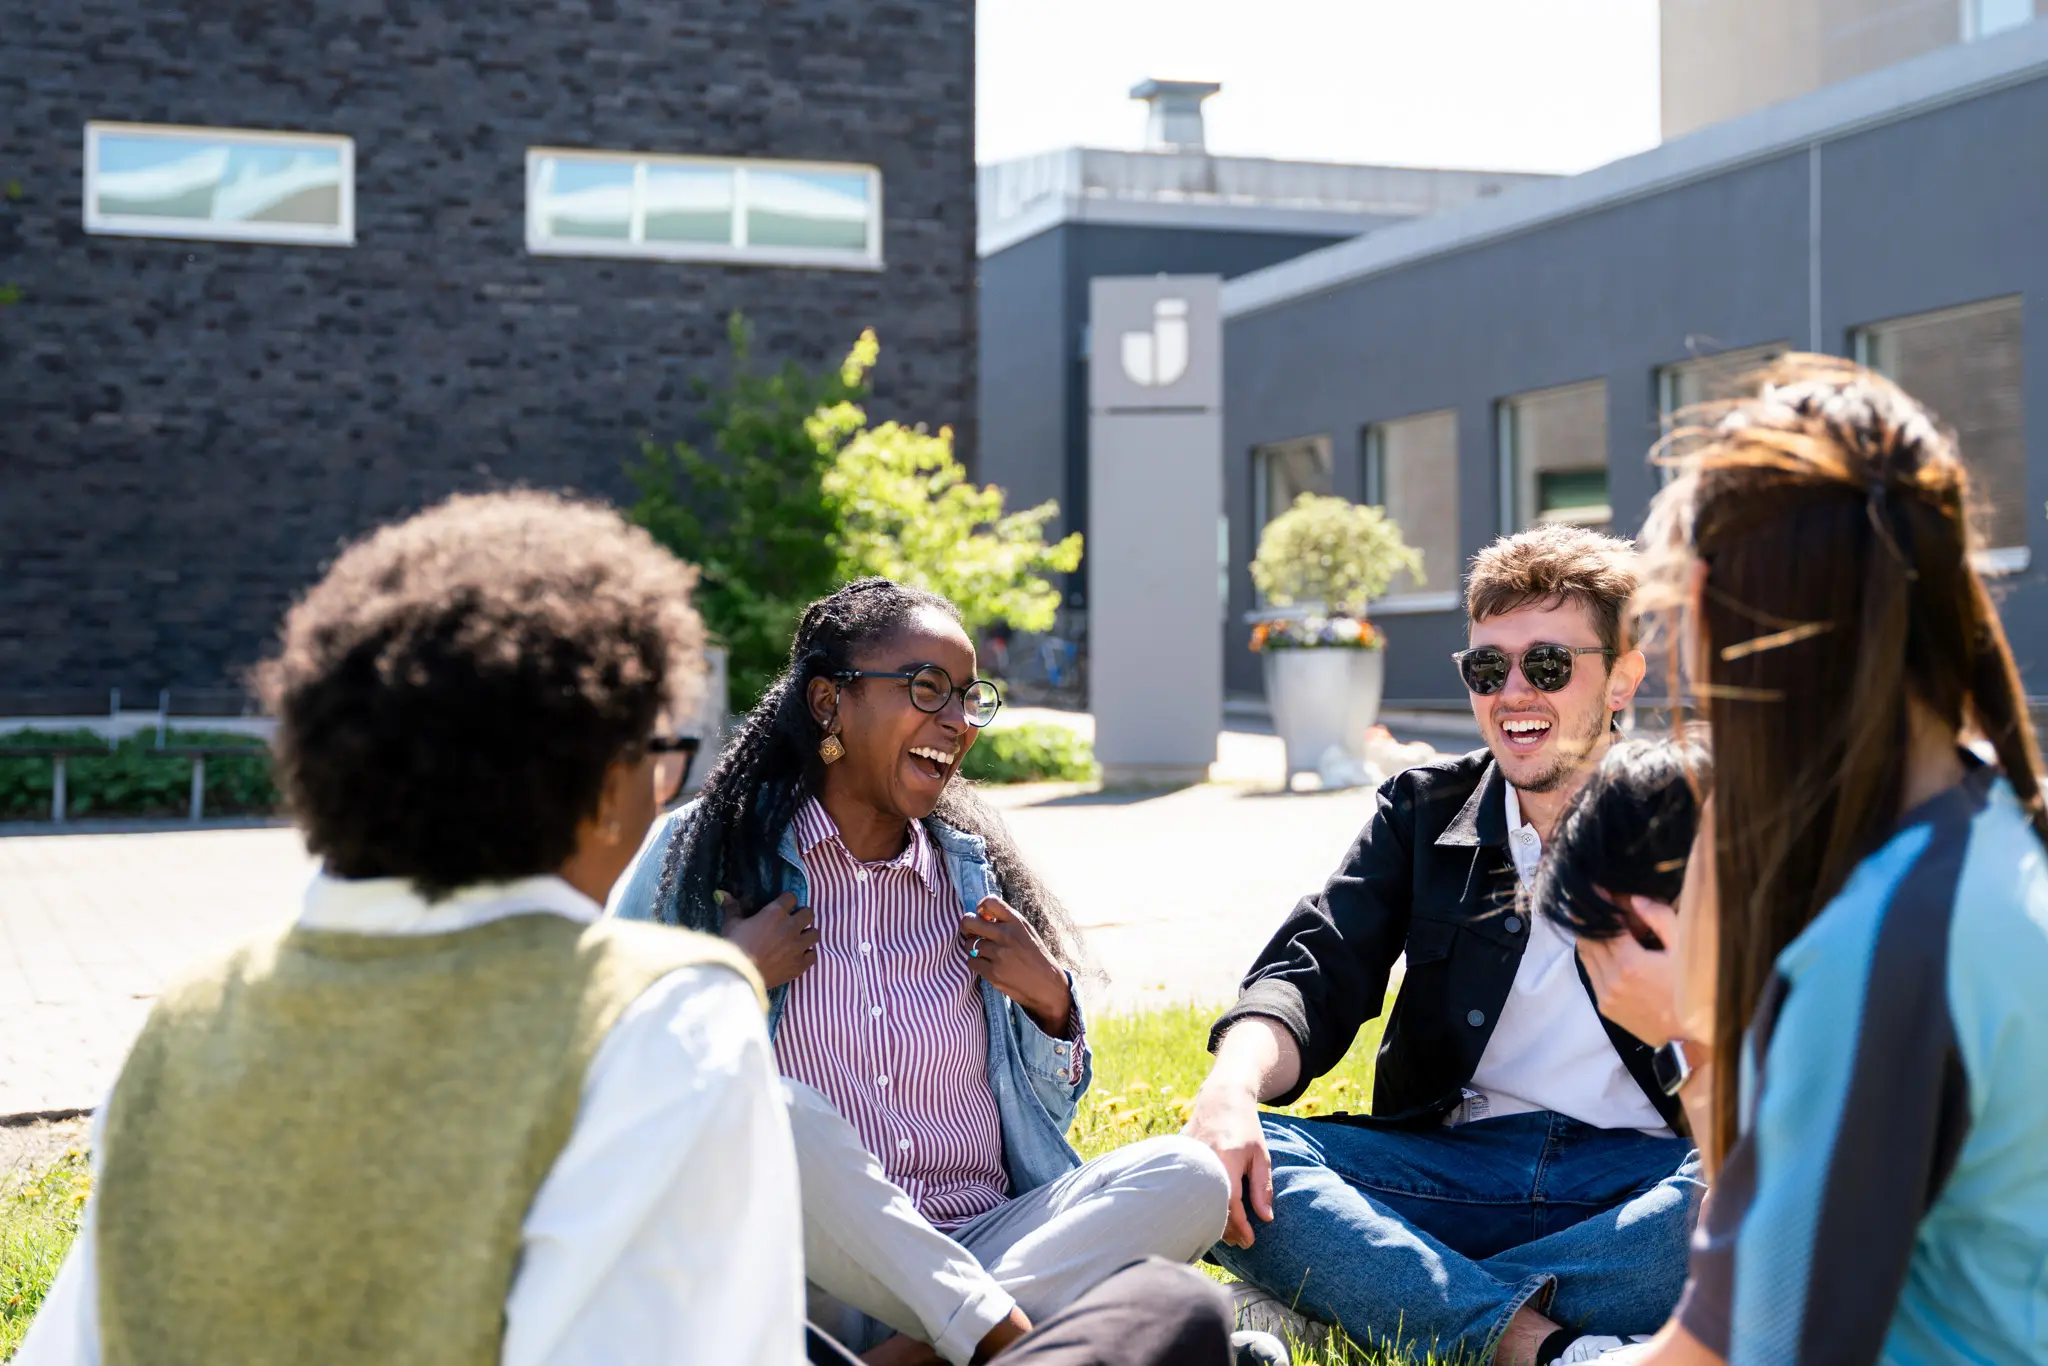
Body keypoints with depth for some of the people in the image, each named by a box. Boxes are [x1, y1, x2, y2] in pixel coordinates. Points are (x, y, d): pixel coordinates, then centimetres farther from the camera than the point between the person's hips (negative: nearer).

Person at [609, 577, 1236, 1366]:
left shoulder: (974, 875, 15)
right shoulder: (705, 852, 4)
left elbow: (1050, 1114, 21)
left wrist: (1049, 1002, 3)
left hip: (982, 1253, 4)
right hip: (816, 1270, -4)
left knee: (1189, 1175, -21)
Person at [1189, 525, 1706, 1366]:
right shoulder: (1423, 813, 13)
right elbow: (1315, 972, 1)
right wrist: (1231, 1088, -21)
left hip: (1640, 1179, -1)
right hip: (1454, 1164, 2)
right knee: (1224, 1162, -23)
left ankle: (1363, 1299, -31)